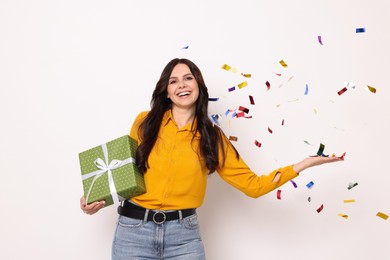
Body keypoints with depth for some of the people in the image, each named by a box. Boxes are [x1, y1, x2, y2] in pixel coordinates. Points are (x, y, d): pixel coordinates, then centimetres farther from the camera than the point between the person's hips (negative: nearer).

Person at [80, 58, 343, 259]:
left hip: (184, 234, 0)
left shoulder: (212, 137, 3)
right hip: (134, 230, 0)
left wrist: (301, 165, -5)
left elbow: (252, 184, 2)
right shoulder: (145, 123, 2)